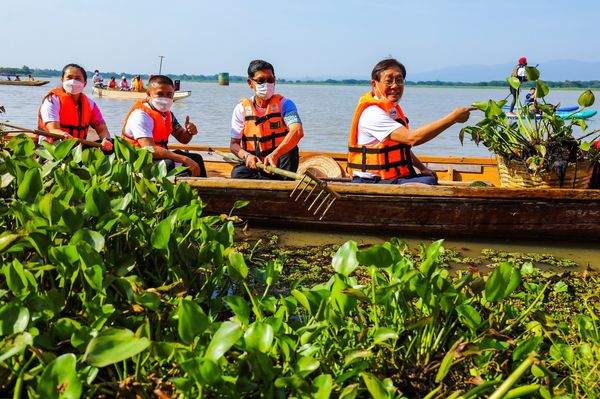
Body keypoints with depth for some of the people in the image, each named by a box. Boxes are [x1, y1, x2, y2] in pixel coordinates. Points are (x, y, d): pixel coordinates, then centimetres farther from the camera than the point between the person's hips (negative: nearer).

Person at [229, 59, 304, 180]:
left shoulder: (284, 104, -7)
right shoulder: (242, 108, 1)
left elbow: (297, 131, -27)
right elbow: (233, 143, 3)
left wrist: (275, 154, -44)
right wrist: (246, 155, -22)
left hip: (281, 165, -1)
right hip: (254, 165, 1)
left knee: (291, 149, -29)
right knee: (237, 173, -29)